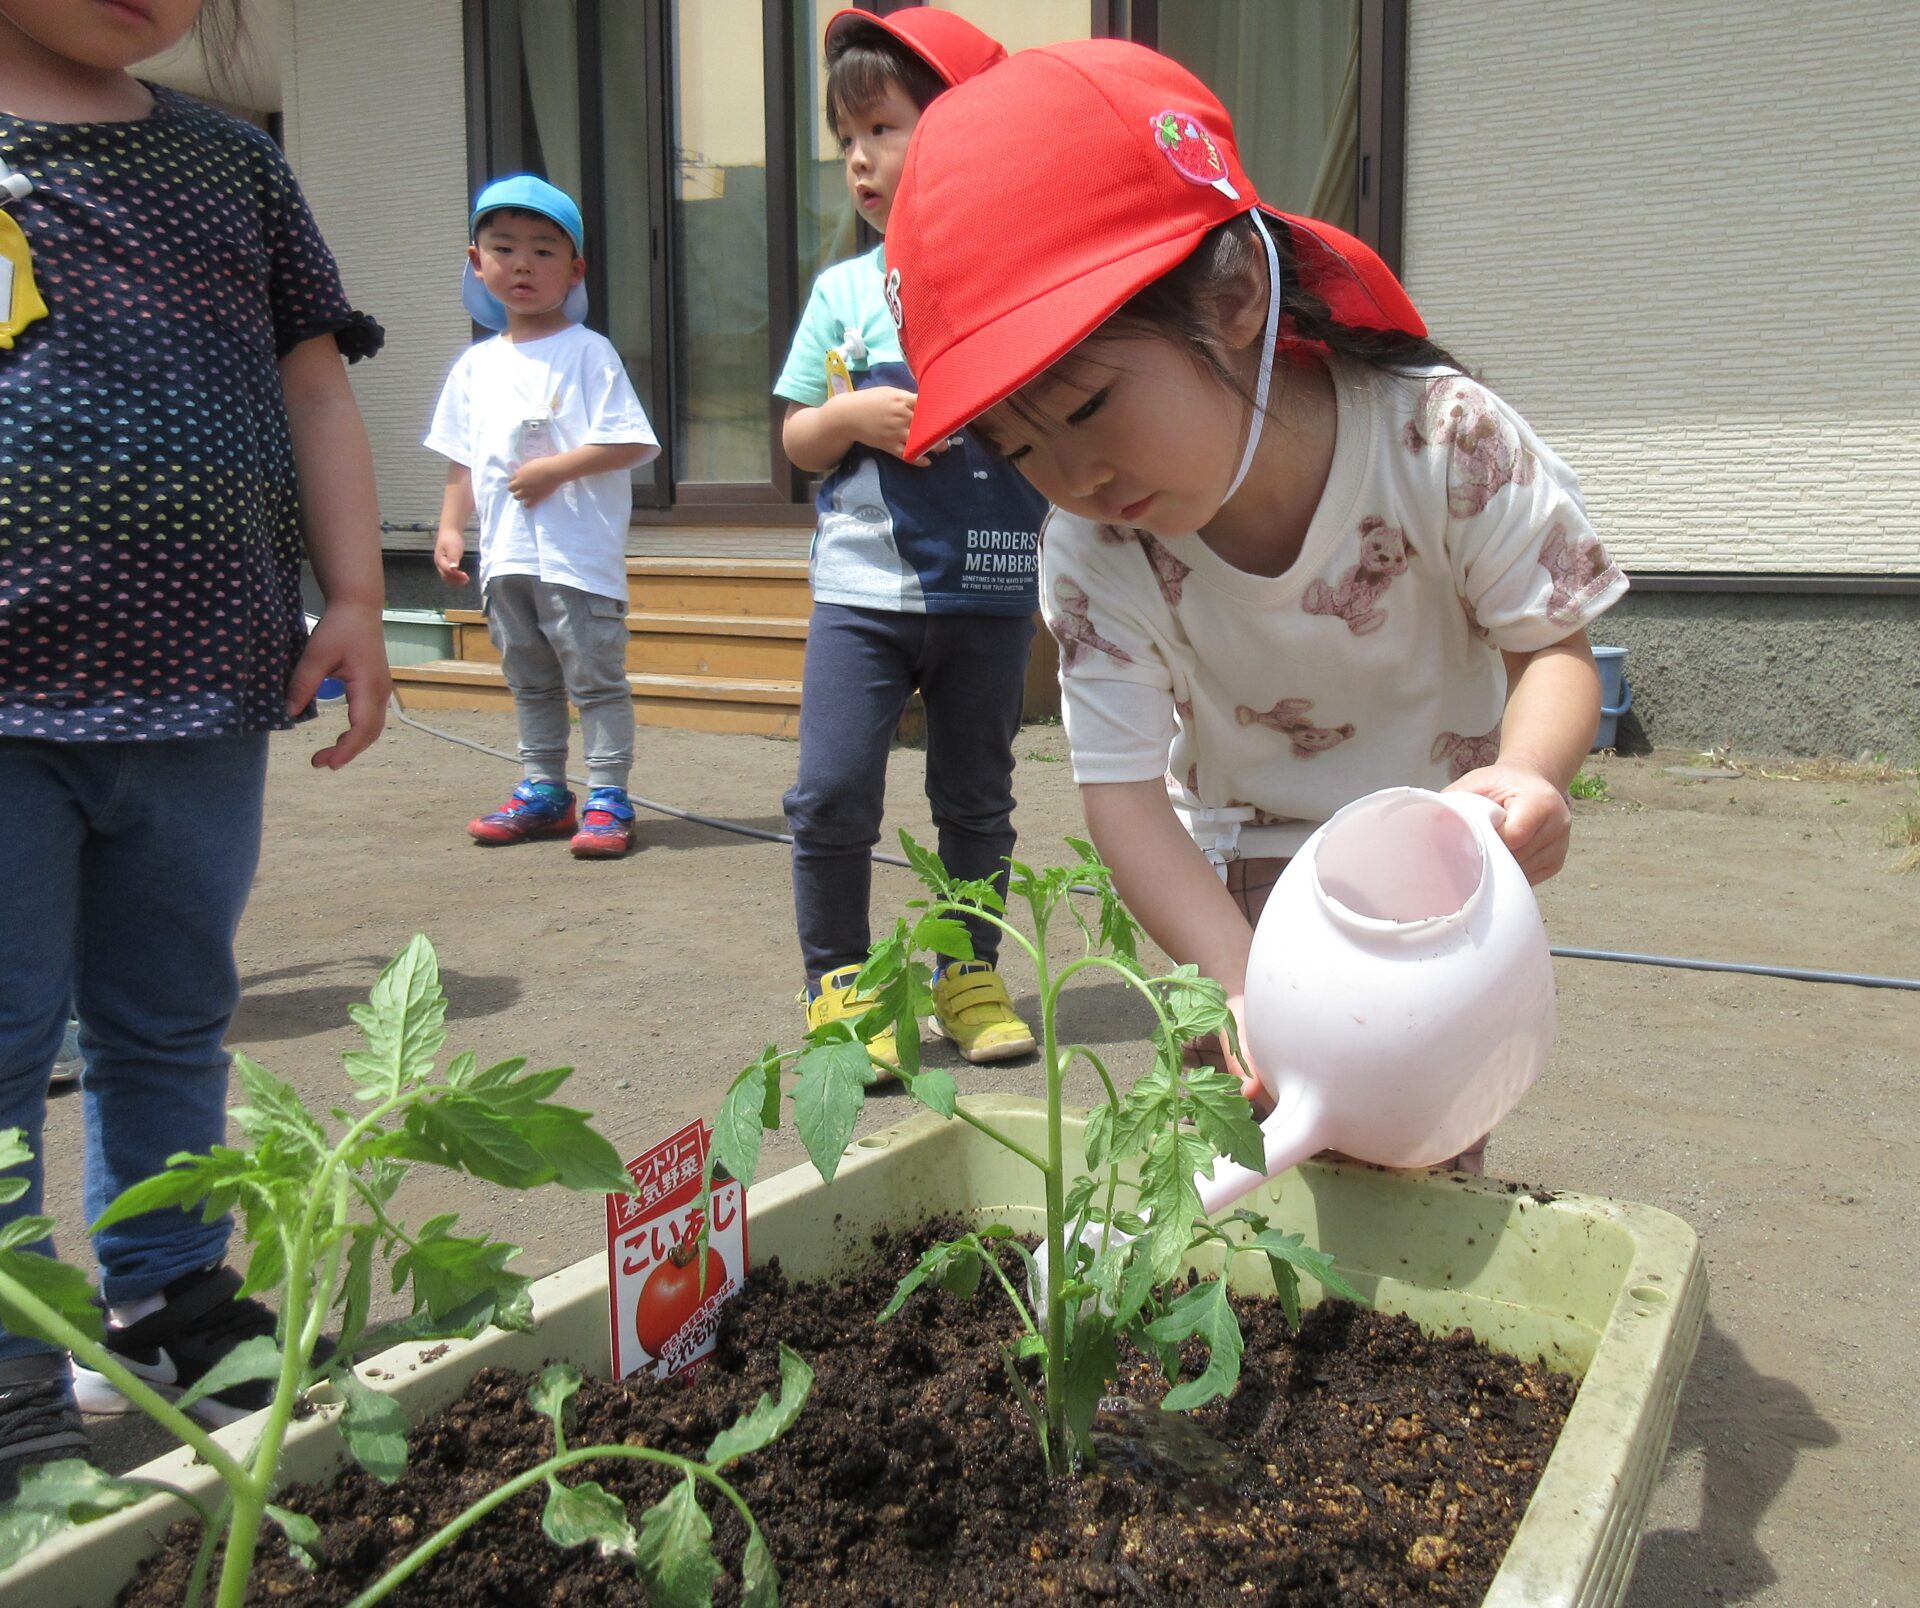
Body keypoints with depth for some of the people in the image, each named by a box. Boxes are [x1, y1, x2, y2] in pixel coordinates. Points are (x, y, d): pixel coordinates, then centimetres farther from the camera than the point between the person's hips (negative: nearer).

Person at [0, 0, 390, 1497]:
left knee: (172, 1023, 13)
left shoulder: (229, 157, 15)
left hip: (201, 688, 3)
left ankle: (168, 1308, 29)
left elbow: (312, 384, 13)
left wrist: (355, 600, 4)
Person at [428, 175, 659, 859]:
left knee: (596, 676, -2)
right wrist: (450, 526, 9)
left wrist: (554, 469, -16)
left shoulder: (587, 352, -5)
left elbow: (630, 442, -12)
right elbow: (463, 459, 18)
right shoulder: (476, 365, 13)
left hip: (579, 553, -6)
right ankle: (542, 790, 26)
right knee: (530, 681, 15)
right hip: (504, 554, 7)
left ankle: (607, 799, 3)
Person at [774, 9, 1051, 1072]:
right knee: (830, 794, -8)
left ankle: (969, 977, 26)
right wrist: (854, 416, -11)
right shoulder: (845, 290, 6)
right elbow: (798, 441, 8)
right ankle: (838, 983, 9)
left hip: (991, 591, -1)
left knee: (975, 797, 11)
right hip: (862, 587, 1)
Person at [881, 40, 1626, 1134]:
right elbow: (1122, 787, -22)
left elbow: (1555, 647, -15)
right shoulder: (1095, 552, -22)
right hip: (1240, 879, 1)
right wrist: (1248, 989, -35)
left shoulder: (1447, 442, -26)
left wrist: (1529, 772, -39)